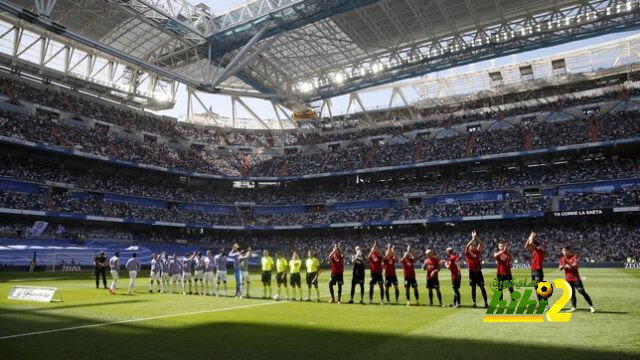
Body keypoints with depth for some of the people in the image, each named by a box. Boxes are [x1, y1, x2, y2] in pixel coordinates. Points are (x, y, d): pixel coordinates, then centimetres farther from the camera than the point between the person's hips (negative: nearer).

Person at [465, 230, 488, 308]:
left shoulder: (477, 252, 7)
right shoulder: (467, 254, 1)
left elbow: (482, 244, 1)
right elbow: (467, 246, -17)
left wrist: (476, 238, -8)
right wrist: (473, 239, -17)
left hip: (478, 272, 1)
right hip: (472, 272, -1)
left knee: (482, 288, 1)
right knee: (473, 288, 5)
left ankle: (486, 303, 4)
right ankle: (474, 303, 12)